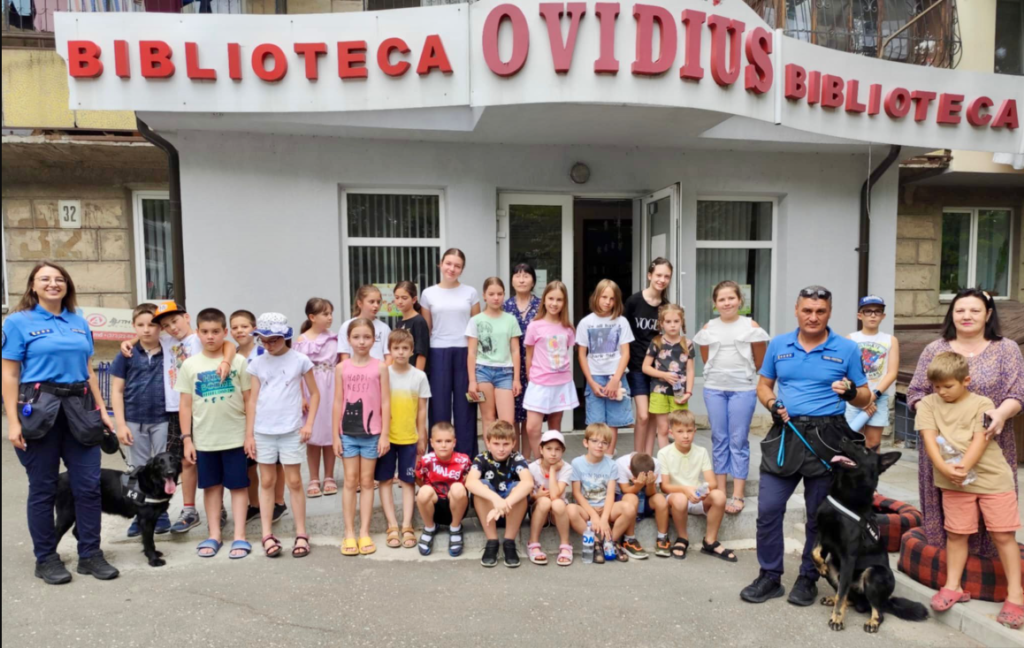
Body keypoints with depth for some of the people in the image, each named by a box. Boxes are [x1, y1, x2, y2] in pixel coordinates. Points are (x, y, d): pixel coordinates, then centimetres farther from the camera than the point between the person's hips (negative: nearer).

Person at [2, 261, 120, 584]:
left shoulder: (79, 322, 11)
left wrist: (101, 409, 10)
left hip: (79, 409, 4)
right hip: (38, 410, -4)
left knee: (88, 485, 3)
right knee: (43, 489, 6)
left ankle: (90, 554, 15)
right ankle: (46, 559, 20)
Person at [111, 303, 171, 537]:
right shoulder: (127, 355, -1)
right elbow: (117, 391, 2)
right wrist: (120, 424, -4)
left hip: (162, 419, -1)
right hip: (135, 421, 1)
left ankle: (161, 514, 20)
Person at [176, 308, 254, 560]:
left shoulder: (238, 361, -3)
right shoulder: (190, 365, 1)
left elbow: (249, 400, -1)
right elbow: (185, 406, 4)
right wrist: (186, 439, 0)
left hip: (235, 436, -2)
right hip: (204, 439, 2)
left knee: (238, 485, 5)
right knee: (211, 486, 13)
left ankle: (239, 536, 12)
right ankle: (214, 535, 24)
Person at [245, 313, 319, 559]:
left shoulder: (300, 361, -3)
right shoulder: (257, 364, 4)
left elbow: (314, 394, 3)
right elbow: (253, 400, 6)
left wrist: (308, 424, -6)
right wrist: (249, 433, 2)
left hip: (291, 430, -2)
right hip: (263, 431, 2)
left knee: (294, 482, 3)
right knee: (267, 482, 8)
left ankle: (301, 534, 12)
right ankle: (268, 535, 14)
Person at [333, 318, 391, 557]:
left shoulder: (380, 367, -3)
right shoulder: (342, 368, 0)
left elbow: (385, 403, -2)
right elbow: (338, 403, 2)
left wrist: (385, 434, -6)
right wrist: (335, 435, 0)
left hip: (372, 433, -1)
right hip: (348, 433, 1)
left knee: (367, 481, 8)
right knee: (350, 481, 6)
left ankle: (364, 532, 15)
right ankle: (349, 533, 14)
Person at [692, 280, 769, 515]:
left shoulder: (751, 326, -2)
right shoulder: (708, 329, 5)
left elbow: (760, 362, 5)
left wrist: (746, 375, 12)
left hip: (743, 389, -2)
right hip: (714, 389, 3)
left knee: (738, 441, 0)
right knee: (719, 439, 8)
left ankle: (738, 496, 5)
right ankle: (720, 492, 15)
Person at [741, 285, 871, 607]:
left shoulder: (847, 349, 1)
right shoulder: (778, 345, 7)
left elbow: (865, 398, 6)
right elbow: (763, 385, 14)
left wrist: (850, 392, -17)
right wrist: (772, 404, -7)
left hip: (826, 438, -2)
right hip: (785, 434, 2)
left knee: (819, 515, 9)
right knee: (768, 509, 2)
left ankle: (808, 579, 26)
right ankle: (769, 576, 17)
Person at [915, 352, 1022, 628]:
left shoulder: (982, 404, -5)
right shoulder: (928, 404, 0)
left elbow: (980, 440, -15)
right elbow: (929, 438, -10)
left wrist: (962, 467, -29)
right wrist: (943, 468, -25)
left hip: (992, 478, -2)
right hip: (953, 482, 2)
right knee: (956, 533, 9)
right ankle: (953, 587, 21)